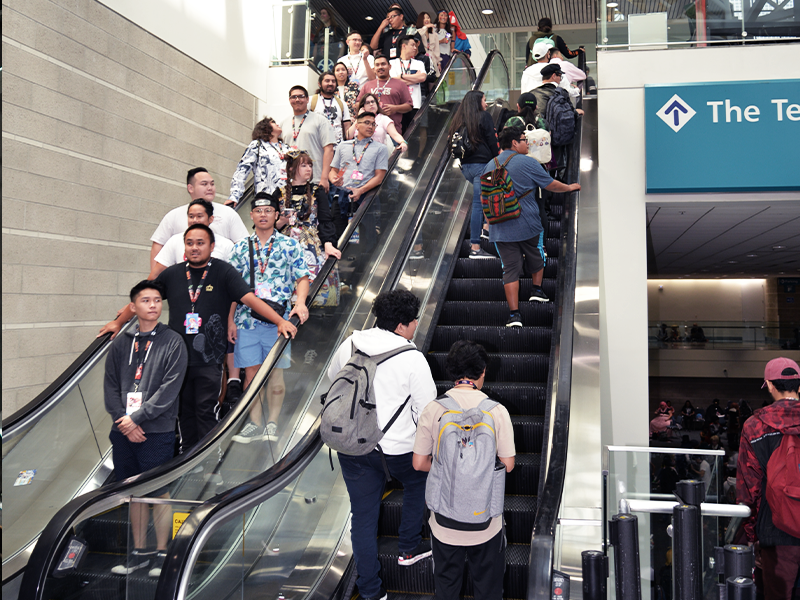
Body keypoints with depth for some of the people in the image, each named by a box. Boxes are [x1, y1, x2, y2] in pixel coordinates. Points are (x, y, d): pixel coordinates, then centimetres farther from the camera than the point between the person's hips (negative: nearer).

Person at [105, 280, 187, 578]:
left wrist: (137, 417, -13)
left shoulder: (173, 343, -2)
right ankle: (139, 552, 24)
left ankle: (161, 554, 14)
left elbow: (169, 389, -9)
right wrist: (123, 420, -7)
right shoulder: (121, 343, 9)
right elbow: (110, 386, 7)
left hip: (157, 432, -4)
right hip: (123, 431, 4)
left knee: (159, 492, 2)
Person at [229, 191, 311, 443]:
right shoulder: (241, 248, 10)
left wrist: (300, 302, -18)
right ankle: (254, 424, 13)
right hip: (246, 319, 2)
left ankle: (272, 423, 12)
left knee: (276, 371, 2)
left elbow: (302, 278, 1)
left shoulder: (290, 245, 5)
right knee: (251, 371, 4)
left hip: (278, 318, -2)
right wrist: (230, 321, 5)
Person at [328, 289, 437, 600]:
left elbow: (332, 377, 18)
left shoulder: (350, 345, -2)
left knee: (363, 516, 13)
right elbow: (427, 410, -11)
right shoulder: (412, 359, -17)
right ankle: (408, 549, 39)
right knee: (417, 483, 28)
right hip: (396, 448, -4)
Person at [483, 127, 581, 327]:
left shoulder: (490, 166, 8)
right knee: (536, 257, 25)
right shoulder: (527, 163, -5)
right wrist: (570, 187, 21)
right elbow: (550, 184, 2)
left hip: (500, 229, 3)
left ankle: (514, 314, -5)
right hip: (527, 224, -3)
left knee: (510, 268, 1)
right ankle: (537, 290, 33)